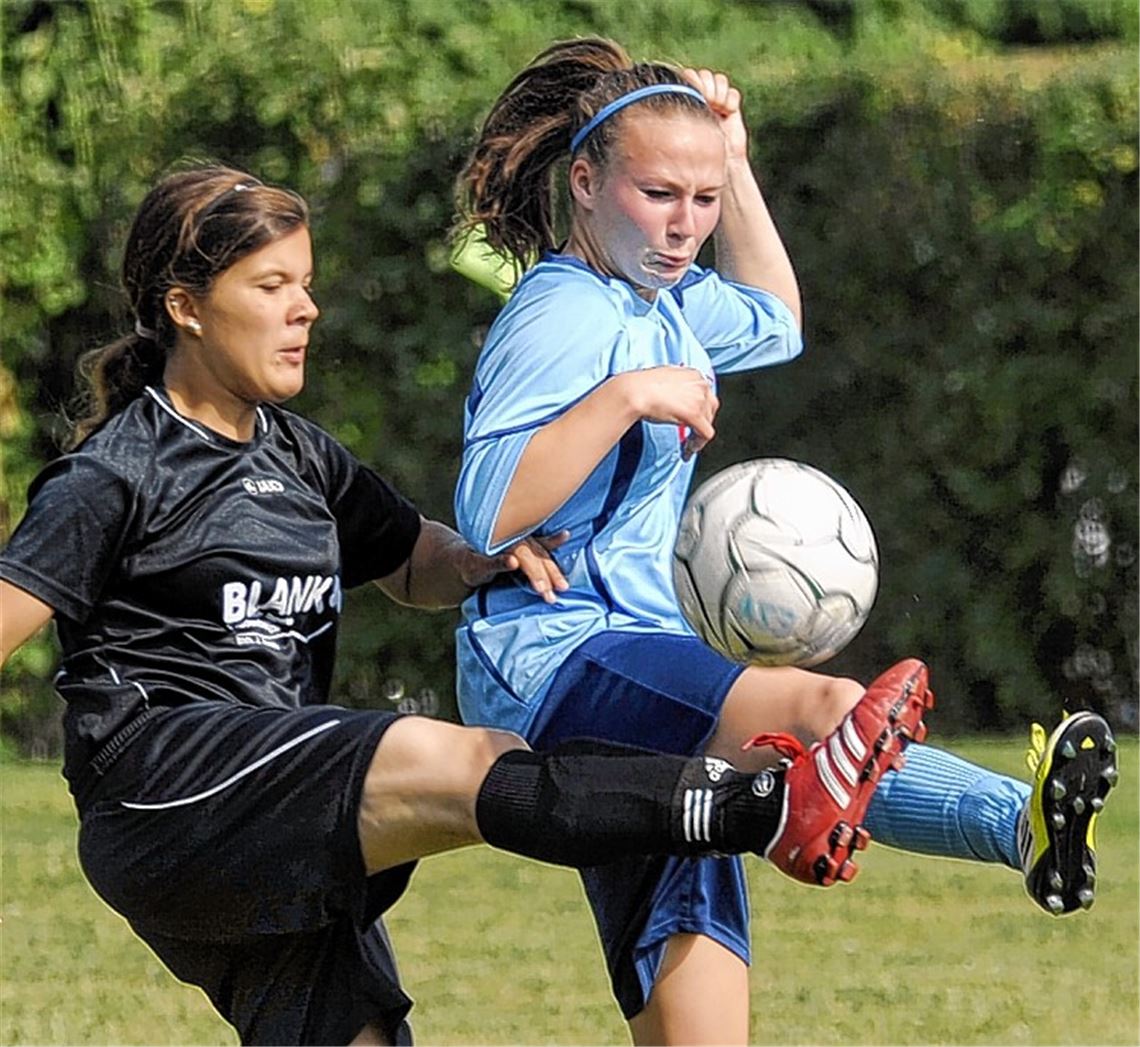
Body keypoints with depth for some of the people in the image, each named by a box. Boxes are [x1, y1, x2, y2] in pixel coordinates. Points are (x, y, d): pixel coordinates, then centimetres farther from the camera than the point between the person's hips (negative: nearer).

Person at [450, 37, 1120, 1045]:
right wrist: (624, 398, -27)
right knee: (830, 711, -38)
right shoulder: (563, 317, -11)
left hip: (642, 655, 11)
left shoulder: (662, 302, 18)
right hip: (555, 665, -11)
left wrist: (734, 164, 30)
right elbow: (488, 514, -23)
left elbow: (773, 322, 40)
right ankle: (1024, 820, -64)